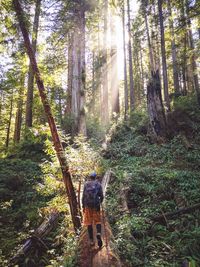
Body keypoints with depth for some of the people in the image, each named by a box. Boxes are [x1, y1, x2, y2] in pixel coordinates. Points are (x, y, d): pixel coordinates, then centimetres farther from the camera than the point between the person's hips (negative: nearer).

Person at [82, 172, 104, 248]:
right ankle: (98, 234, -15)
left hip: (88, 205, 0)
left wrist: (83, 206, 6)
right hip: (96, 205, 0)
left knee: (89, 222, 9)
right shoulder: (98, 184, 2)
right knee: (98, 221, 10)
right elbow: (101, 196, 0)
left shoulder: (86, 184, 2)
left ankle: (91, 241, 12)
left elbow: (83, 196, 0)